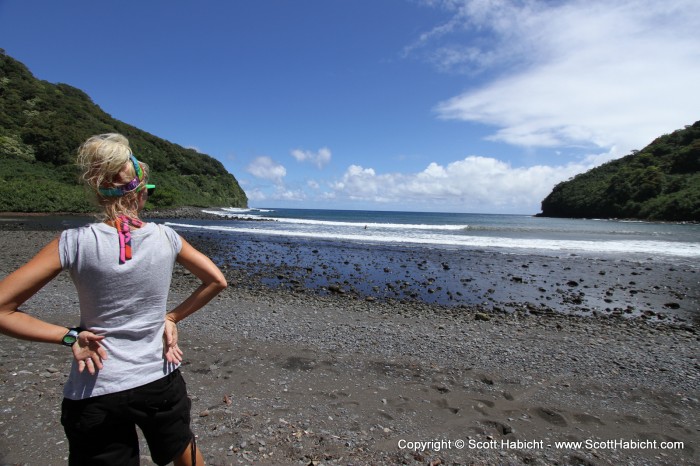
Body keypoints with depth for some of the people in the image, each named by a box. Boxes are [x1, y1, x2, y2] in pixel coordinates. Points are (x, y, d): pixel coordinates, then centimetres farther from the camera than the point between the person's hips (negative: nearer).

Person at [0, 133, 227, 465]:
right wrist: (172, 317, 2)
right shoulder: (165, 237, -9)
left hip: (96, 392, -1)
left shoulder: (75, 243, -14)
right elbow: (216, 281, 0)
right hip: (161, 382, 2)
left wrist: (68, 336, -8)